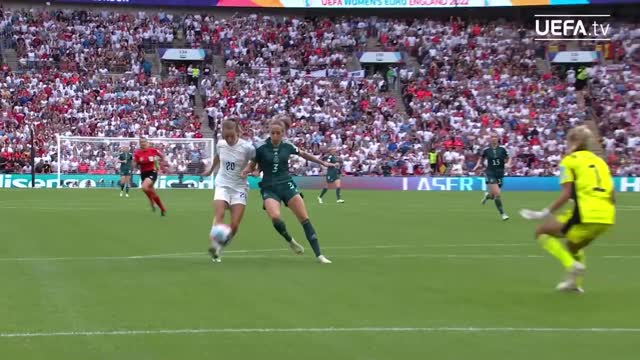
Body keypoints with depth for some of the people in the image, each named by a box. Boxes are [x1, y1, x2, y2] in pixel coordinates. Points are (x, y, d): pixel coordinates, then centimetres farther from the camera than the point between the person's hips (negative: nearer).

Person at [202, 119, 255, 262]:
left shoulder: (247, 147, -16)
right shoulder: (220, 144, -4)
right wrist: (211, 169, 36)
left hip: (240, 187, -2)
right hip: (222, 184, 2)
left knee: (235, 224, -10)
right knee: (219, 215, -23)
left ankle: (220, 249, 9)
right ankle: (215, 246, -34)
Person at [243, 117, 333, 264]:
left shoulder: (288, 146, 1)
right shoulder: (261, 149, -7)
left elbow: (304, 155, 20)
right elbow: (251, 166, 6)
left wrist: (323, 163, 29)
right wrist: (246, 171, -18)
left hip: (287, 185, 2)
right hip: (269, 189, -2)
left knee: (304, 218, -9)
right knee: (275, 217, -29)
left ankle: (319, 255, -6)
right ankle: (290, 241, 3)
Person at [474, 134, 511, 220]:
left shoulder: (502, 149, 1)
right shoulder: (486, 150, 0)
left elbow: (508, 159, 11)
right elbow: (481, 159, 15)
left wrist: (508, 164, -10)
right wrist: (478, 165, -4)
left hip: (500, 174, 2)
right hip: (490, 173, -2)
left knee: (495, 195, 5)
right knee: (497, 194, -17)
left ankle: (488, 196, 43)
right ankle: (502, 213, -6)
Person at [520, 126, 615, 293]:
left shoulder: (569, 161, 3)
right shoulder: (600, 161, 20)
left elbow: (566, 194, -9)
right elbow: (612, 196, 14)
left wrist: (545, 213, -5)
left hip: (585, 214, -7)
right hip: (607, 218, 7)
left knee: (542, 232, 14)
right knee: (574, 246, 34)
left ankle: (572, 264, -1)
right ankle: (575, 282, 32)